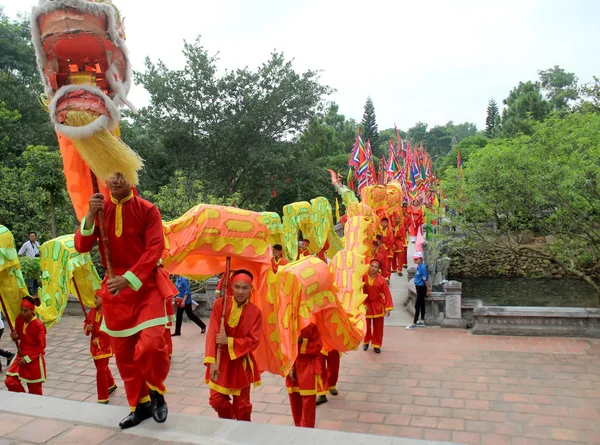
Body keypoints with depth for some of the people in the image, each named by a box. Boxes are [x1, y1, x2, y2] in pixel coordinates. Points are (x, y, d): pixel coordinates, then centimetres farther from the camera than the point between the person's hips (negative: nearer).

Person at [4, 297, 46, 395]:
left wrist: (28, 358, -18)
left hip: (35, 359, -6)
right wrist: (15, 336, -7)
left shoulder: (38, 325, -19)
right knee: (10, 381, -6)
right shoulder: (19, 319, -2)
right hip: (21, 355, 6)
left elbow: (41, 346, -16)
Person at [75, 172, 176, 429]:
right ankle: (140, 405, 29)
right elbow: (81, 247, -4)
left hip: (146, 284, -4)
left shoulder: (147, 210, -7)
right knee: (123, 352, 11)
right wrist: (90, 215, -19)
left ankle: (156, 393, 10)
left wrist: (129, 278, -24)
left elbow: (155, 248, -15)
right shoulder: (99, 208, 5)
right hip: (114, 286, 4)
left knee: (151, 344, -19)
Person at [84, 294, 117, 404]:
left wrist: (100, 341, -19)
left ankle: (103, 399, 7)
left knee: (101, 371, -5)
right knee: (103, 367, 24)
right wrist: (87, 328, -9)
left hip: (104, 346, -8)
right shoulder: (92, 311, 1)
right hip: (94, 345, 8)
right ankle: (111, 385, 49)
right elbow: (86, 322, 15)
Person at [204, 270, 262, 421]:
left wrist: (229, 341, -23)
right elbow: (212, 333, -15)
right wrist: (212, 362, -22)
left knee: (242, 404, 10)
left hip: (241, 363, -1)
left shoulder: (255, 311, -11)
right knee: (217, 400, 7)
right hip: (221, 360, 1)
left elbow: (254, 341, -12)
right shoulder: (220, 304, -12)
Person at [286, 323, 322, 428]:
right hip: (292, 368, 5)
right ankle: (298, 427, 33)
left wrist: (301, 342, -22)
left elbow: (318, 347, -13)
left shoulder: (311, 326, -13)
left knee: (308, 401, 1)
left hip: (308, 369, -4)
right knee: (294, 400, 15)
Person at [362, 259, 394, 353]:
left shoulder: (382, 280, -11)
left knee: (378, 327, 8)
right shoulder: (363, 277, -10)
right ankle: (366, 342, 35)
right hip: (366, 305, 0)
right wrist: (363, 304, -12)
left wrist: (388, 308, -14)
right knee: (366, 326, 12)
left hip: (378, 306, 0)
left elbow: (387, 294, -10)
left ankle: (377, 345, 23)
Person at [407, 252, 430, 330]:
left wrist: (428, 288, -13)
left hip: (421, 288, -9)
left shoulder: (422, 267, -20)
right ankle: (422, 321, 26)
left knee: (417, 305, -4)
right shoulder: (419, 266, 8)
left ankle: (414, 323, 1)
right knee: (421, 304, 16)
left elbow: (425, 279, -17)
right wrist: (428, 287, 16)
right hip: (419, 287, 9)